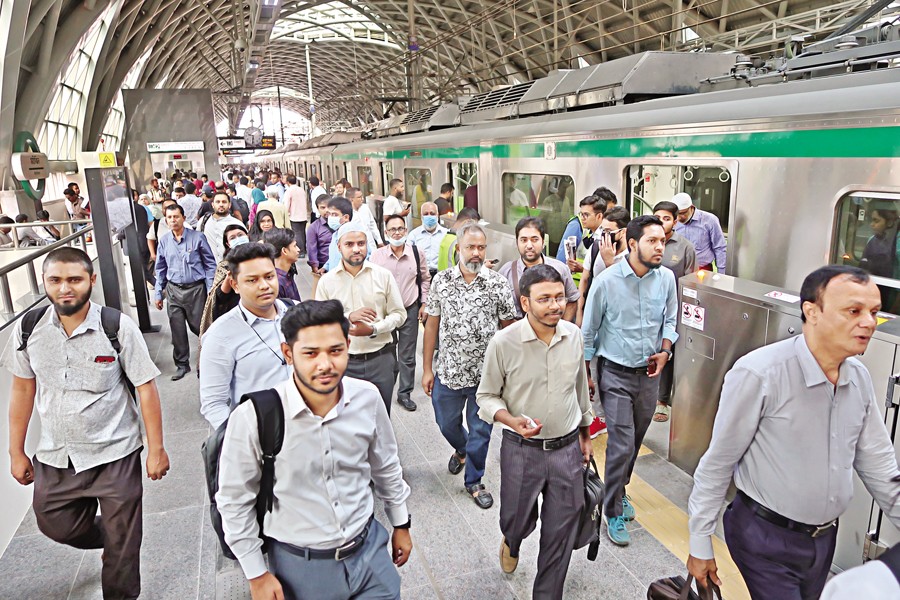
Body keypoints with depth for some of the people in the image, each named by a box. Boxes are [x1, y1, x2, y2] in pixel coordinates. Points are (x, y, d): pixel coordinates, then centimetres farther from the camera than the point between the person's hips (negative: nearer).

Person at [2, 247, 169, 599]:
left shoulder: (118, 328, -16)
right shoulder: (29, 329, -5)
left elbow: (145, 388, -11)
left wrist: (156, 449, -10)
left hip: (114, 455, -4)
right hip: (55, 458, 4)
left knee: (122, 547, 9)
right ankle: (111, 543, 52)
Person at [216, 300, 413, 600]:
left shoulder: (367, 398, -13)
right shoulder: (252, 417, -24)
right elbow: (235, 500, -9)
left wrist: (401, 524, 14)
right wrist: (257, 575, -3)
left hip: (370, 550, 2)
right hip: (299, 565, -2)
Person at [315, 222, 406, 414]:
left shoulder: (383, 275, 0)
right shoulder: (327, 281, -1)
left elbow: (399, 314, 1)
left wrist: (373, 329, -14)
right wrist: (348, 317, -18)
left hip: (381, 358, 1)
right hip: (344, 361, 0)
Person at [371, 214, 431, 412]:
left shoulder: (417, 252, -3)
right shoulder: (377, 255, -6)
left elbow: (425, 279, 9)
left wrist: (424, 303, 6)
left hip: (410, 309, 1)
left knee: (407, 355, 9)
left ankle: (404, 393, 22)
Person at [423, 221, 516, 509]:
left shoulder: (498, 284, -8)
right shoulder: (441, 280, -3)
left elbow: (509, 328, -2)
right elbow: (432, 326, 1)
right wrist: (427, 369, 1)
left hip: (486, 373, -1)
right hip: (448, 371, 2)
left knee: (481, 430, 11)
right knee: (446, 423, 20)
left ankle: (474, 481, 33)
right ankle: (461, 450, 53)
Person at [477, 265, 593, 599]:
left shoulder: (574, 335, -6)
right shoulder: (504, 343, -18)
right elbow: (486, 396, -6)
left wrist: (585, 434, 17)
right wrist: (511, 420, -25)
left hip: (568, 449, 3)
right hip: (521, 450, -2)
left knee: (560, 533, 12)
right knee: (517, 521, 17)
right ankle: (511, 543, 56)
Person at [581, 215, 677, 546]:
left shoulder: (667, 279, -4)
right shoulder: (607, 281, -15)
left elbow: (670, 320, 11)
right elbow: (589, 330, -5)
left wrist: (665, 351, -7)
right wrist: (585, 373, 0)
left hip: (649, 373, 4)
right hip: (616, 373, -4)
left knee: (635, 441, 16)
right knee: (622, 444, -6)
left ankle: (619, 490, 40)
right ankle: (614, 512, 12)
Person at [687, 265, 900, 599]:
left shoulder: (860, 379, -3)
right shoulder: (759, 374, -24)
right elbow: (718, 464, -17)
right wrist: (700, 544, -12)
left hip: (825, 538, 7)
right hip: (766, 538, -7)